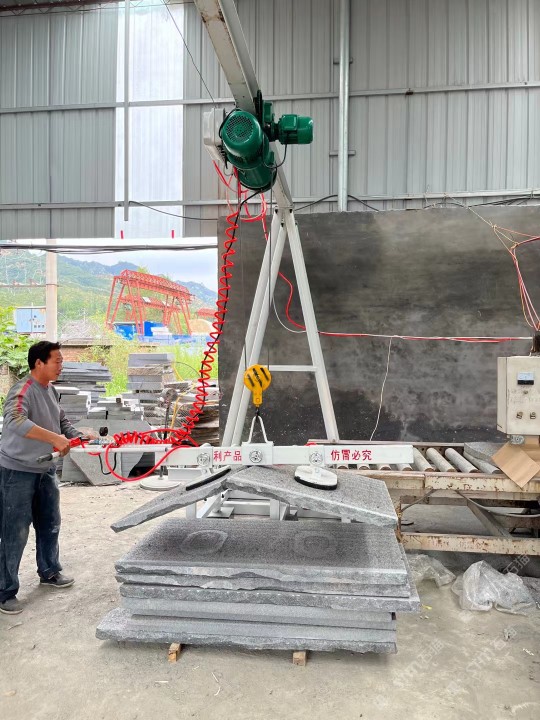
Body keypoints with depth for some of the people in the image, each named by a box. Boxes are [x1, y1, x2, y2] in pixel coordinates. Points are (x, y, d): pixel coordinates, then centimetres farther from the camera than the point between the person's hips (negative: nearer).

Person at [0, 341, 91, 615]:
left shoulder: (51, 390, 5)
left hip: (46, 470, 8)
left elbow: (62, 422, 16)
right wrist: (54, 438, -42)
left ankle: (49, 573, 38)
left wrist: (78, 437, -1)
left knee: (50, 524, 19)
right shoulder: (22, 390, -21)